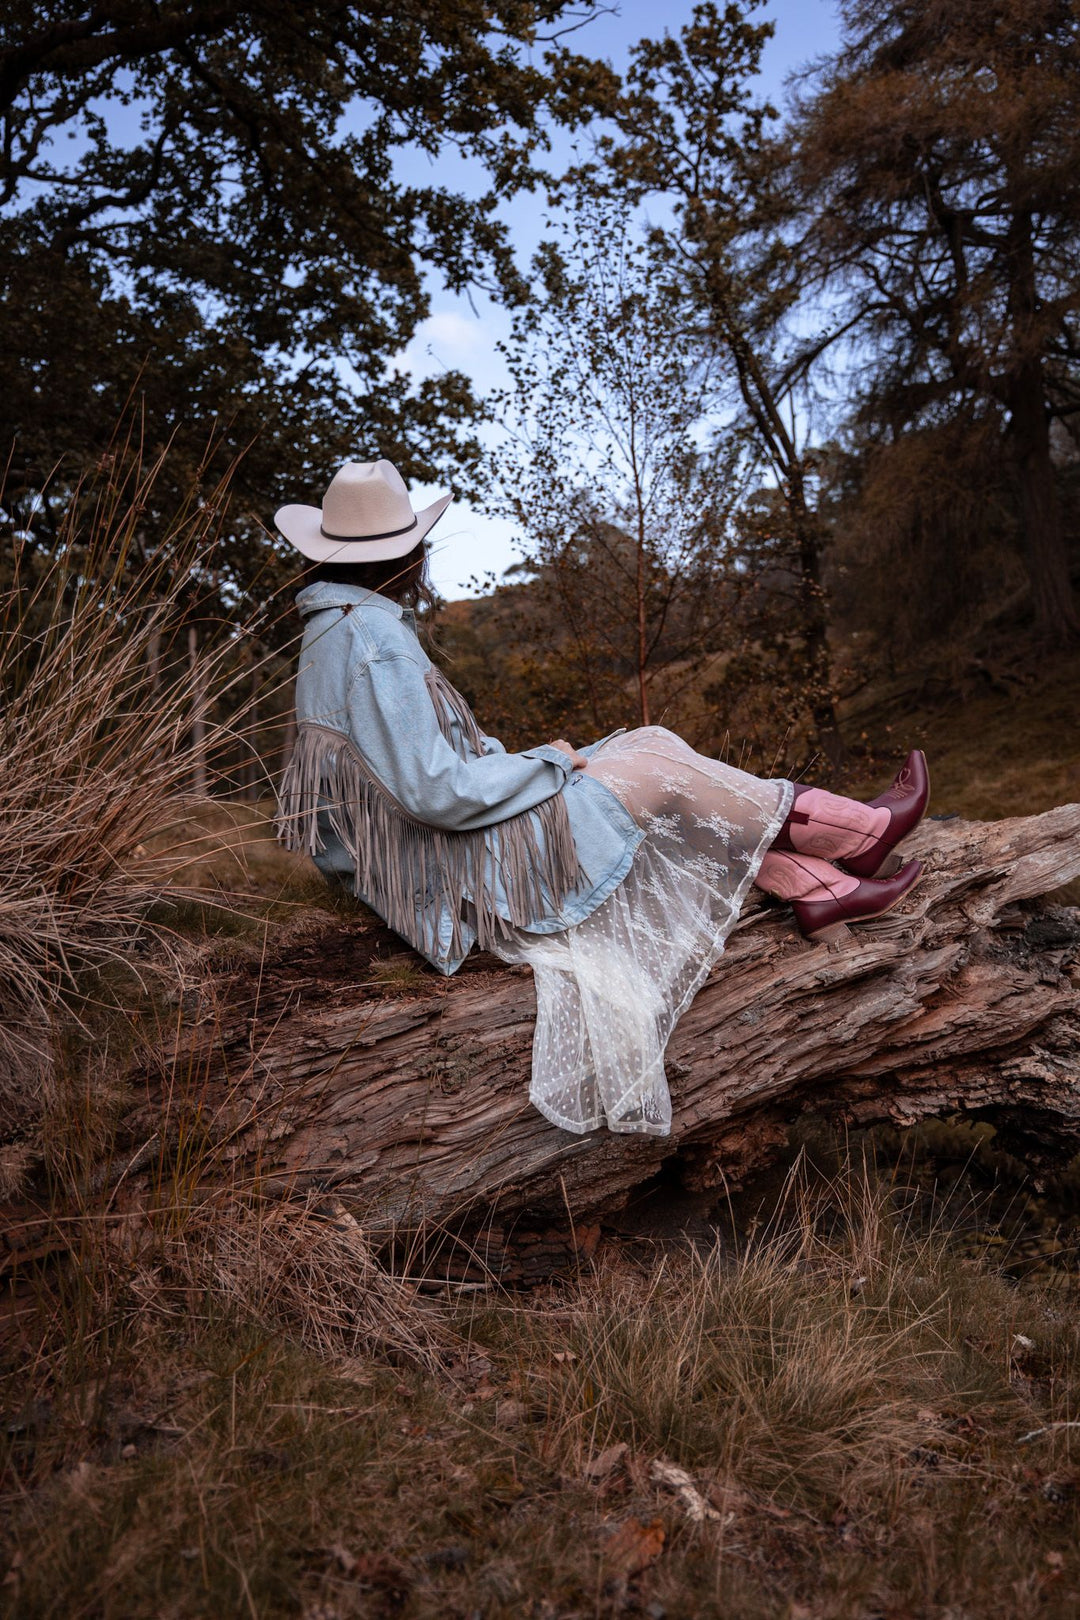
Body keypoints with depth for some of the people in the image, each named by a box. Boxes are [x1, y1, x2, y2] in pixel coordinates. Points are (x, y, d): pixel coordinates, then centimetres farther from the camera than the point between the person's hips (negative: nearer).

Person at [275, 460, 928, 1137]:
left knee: (654, 744, 8)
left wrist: (507, 758, 9)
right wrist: (548, 763, -12)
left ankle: (823, 890, 10)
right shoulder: (375, 642, -23)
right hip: (464, 870, -10)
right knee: (661, 775, -5)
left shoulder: (333, 630, 10)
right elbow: (435, 792, -27)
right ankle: (859, 833, 13)